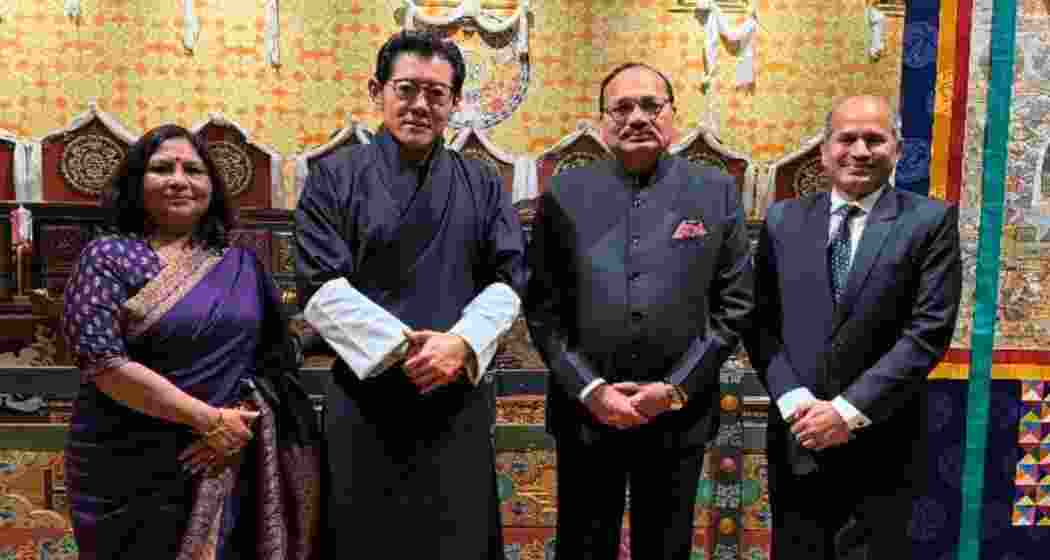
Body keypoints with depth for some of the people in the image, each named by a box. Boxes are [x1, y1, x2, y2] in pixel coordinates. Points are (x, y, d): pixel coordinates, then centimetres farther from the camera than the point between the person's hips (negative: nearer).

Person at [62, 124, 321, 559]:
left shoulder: (242, 264, 6)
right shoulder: (107, 257, -4)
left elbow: (272, 359, 7)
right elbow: (102, 362, -14)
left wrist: (239, 425, -11)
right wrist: (210, 419, -17)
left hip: (226, 469, 3)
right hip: (132, 470, -3)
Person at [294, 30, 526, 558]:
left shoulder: (483, 185, 9)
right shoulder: (334, 177, 1)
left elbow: (507, 280, 1)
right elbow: (320, 287, -8)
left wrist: (461, 343, -17)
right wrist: (401, 346, -18)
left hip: (459, 399, 2)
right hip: (364, 399, -2)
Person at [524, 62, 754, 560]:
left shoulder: (716, 192, 2)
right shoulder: (565, 193, 1)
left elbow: (735, 304, -1)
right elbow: (542, 307, -1)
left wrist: (676, 388, -9)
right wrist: (589, 389, -10)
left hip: (679, 415, 0)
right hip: (585, 411, 0)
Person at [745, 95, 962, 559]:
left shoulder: (930, 222, -2)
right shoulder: (783, 220, 5)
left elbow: (929, 331, -10)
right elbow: (761, 324, 2)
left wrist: (850, 410, -15)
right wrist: (795, 401, -12)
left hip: (883, 446, -2)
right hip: (795, 438, 2)